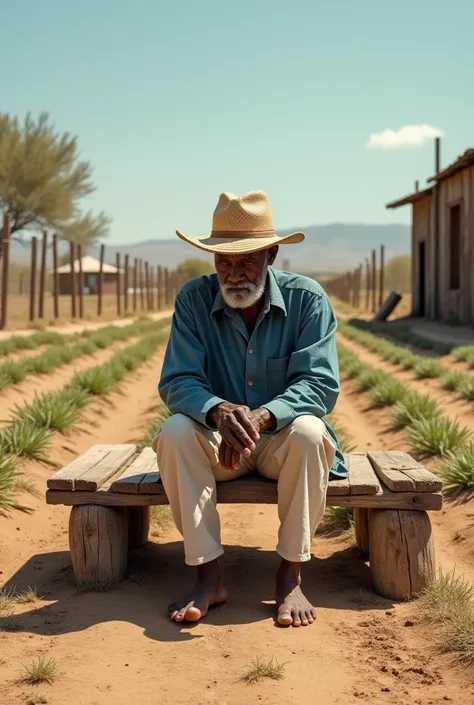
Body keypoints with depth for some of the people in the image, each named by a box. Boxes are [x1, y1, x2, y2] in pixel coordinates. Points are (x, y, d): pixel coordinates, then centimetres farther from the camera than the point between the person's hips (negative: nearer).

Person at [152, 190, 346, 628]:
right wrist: (218, 410, -38)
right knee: (175, 433, -29)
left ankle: (291, 575, -20)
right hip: (218, 443, 1)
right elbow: (177, 382, -14)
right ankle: (208, 576, -22)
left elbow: (321, 385, -18)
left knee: (308, 432, -34)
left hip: (281, 440, -1)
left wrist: (263, 416, -37)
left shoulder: (308, 299, -11)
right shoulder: (193, 300, -8)